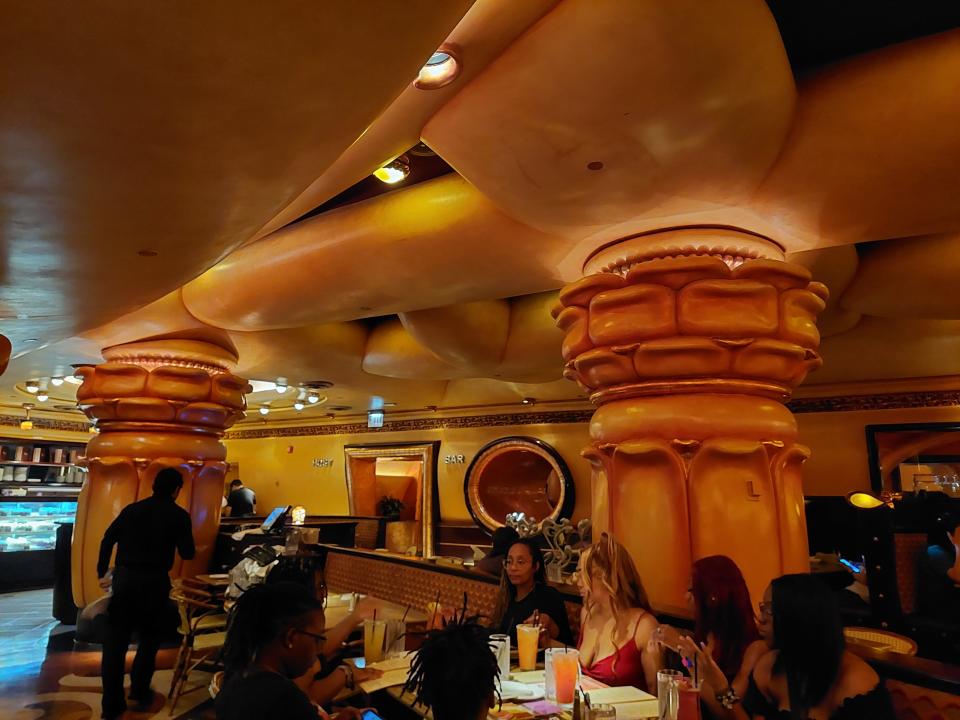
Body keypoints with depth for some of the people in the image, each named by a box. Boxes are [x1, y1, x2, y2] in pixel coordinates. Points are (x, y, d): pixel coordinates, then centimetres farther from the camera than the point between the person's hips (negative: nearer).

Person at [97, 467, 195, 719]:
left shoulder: (132, 509, 8)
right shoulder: (179, 515, -2)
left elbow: (108, 539, 5)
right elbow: (187, 554, -1)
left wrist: (102, 573, 12)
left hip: (124, 578, 3)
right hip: (154, 581, -3)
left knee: (115, 641, 8)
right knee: (149, 638, 17)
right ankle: (139, 692, 22)